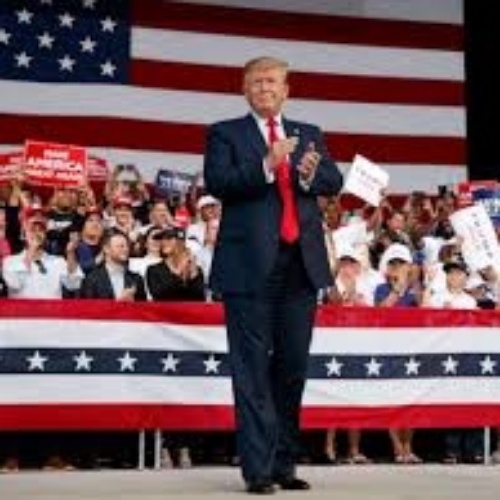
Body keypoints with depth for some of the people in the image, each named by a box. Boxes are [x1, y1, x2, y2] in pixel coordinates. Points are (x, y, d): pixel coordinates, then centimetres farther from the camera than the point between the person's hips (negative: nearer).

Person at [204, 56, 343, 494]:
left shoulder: (309, 135, 19)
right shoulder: (226, 134, 7)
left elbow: (335, 182, 8)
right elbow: (217, 183, -9)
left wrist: (312, 174, -14)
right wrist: (265, 166, -22)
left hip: (302, 263, 4)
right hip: (251, 265, -4)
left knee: (293, 367, 8)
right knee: (253, 367, -4)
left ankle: (285, 465, 18)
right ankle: (258, 469, -2)